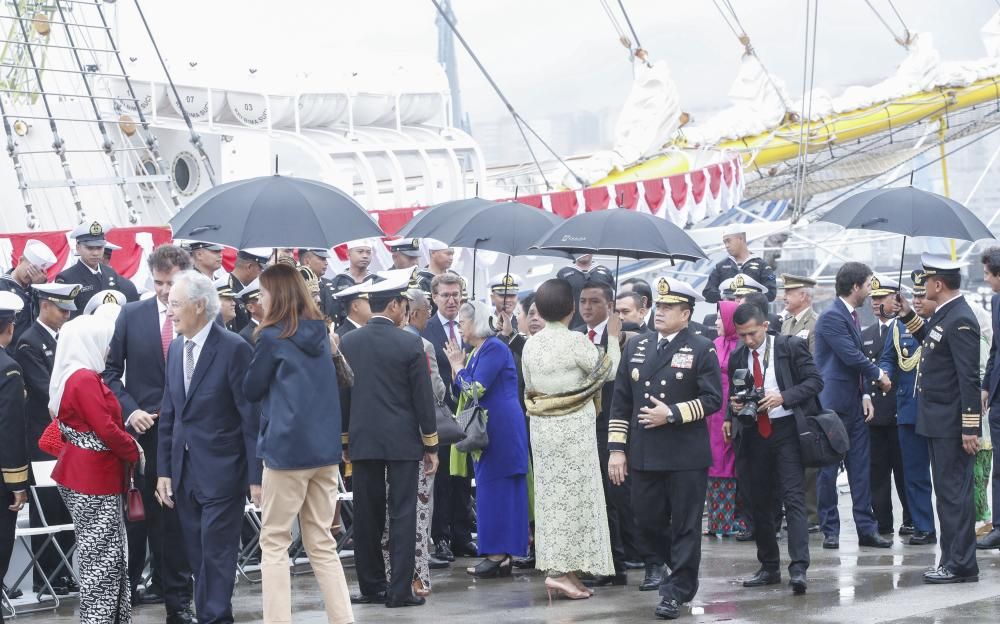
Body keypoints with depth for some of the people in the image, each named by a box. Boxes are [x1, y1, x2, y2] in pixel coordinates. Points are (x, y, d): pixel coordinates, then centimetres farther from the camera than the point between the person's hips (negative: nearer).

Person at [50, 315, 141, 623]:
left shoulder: (68, 377, 13)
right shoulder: (86, 379, -18)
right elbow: (106, 429, -22)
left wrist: (128, 445, 8)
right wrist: (134, 451, -7)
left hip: (80, 473, 10)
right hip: (95, 479, -10)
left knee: (103, 552, 13)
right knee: (102, 555, -4)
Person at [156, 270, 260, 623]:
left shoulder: (234, 349, -12)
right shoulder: (176, 348, 10)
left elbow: (252, 418, -12)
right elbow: (169, 415, 13)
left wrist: (256, 476, -14)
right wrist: (164, 470, 9)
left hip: (220, 471, -6)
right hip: (185, 472, 7)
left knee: (216, 555, -4)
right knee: (198, 556, 9)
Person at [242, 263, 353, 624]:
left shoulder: (272, 338, -9)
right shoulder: (320, 334, 11)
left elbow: (251, 390, 0)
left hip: (287, 447, -6)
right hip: (326, 447, 6)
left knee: (274, 542, 2)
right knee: (322, 542, 11)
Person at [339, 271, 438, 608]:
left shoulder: (348, 343, 2)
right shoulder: (410, 343, -8)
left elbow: (341, 395, 7)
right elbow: (423, 398, -6)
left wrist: (344, 440, 15)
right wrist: (431, 444, 1)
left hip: (362, 440, 4)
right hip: (402, 441, -4)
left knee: (367, 517, 8)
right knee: (402, 515, -1)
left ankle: (371, 586, 12)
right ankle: (400, 590, -3)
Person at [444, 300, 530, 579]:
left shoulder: (494, 349, -13)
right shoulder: (477, 352, 16)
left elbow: (475, 389, -19)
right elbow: (461, 392, 17)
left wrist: (458, 367, -5)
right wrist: (457, 368, 5)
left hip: (501, 428, -10)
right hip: (487, 430, 10)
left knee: (495, 488, -7)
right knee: (494, 490, 9)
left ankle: (498, 555, -5)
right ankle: (502, 555, 11)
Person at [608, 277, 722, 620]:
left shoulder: (702, 350, -2)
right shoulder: (636, 346, 11)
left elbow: (712, 398, -7)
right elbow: (621, 401, 10)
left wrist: (672, 414, -16)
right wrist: (617, 449, 4)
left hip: (686, 455, -4)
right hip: (643, 455, 4)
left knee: (685, 525, 0)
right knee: (647, 521, 7)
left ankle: (677, 591, 6)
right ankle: (673, 568, 31)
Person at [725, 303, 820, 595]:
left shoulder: (791, 346, -4)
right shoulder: (738, 357, 9)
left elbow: (815, 381, -7)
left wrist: (783, 397, -19)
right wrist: (733, 408, -3)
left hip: (786, 431, -5)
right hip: (755, 434, 5)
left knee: (793, 497, -13)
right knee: (760, 501, 9)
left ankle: (798, 568, -20)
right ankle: (769, 568, 19)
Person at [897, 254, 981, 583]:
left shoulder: (961, 320, -18)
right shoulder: (944, 315, 10)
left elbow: (969, 379, -20)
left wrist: (970, 428, -21)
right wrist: (909, 316, 19)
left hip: (951, 425, -10)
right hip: (939, 423, 10)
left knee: (954, 493, -6)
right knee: (948, 492, 14)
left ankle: (962, 565, -2)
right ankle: (953, 560, 20)